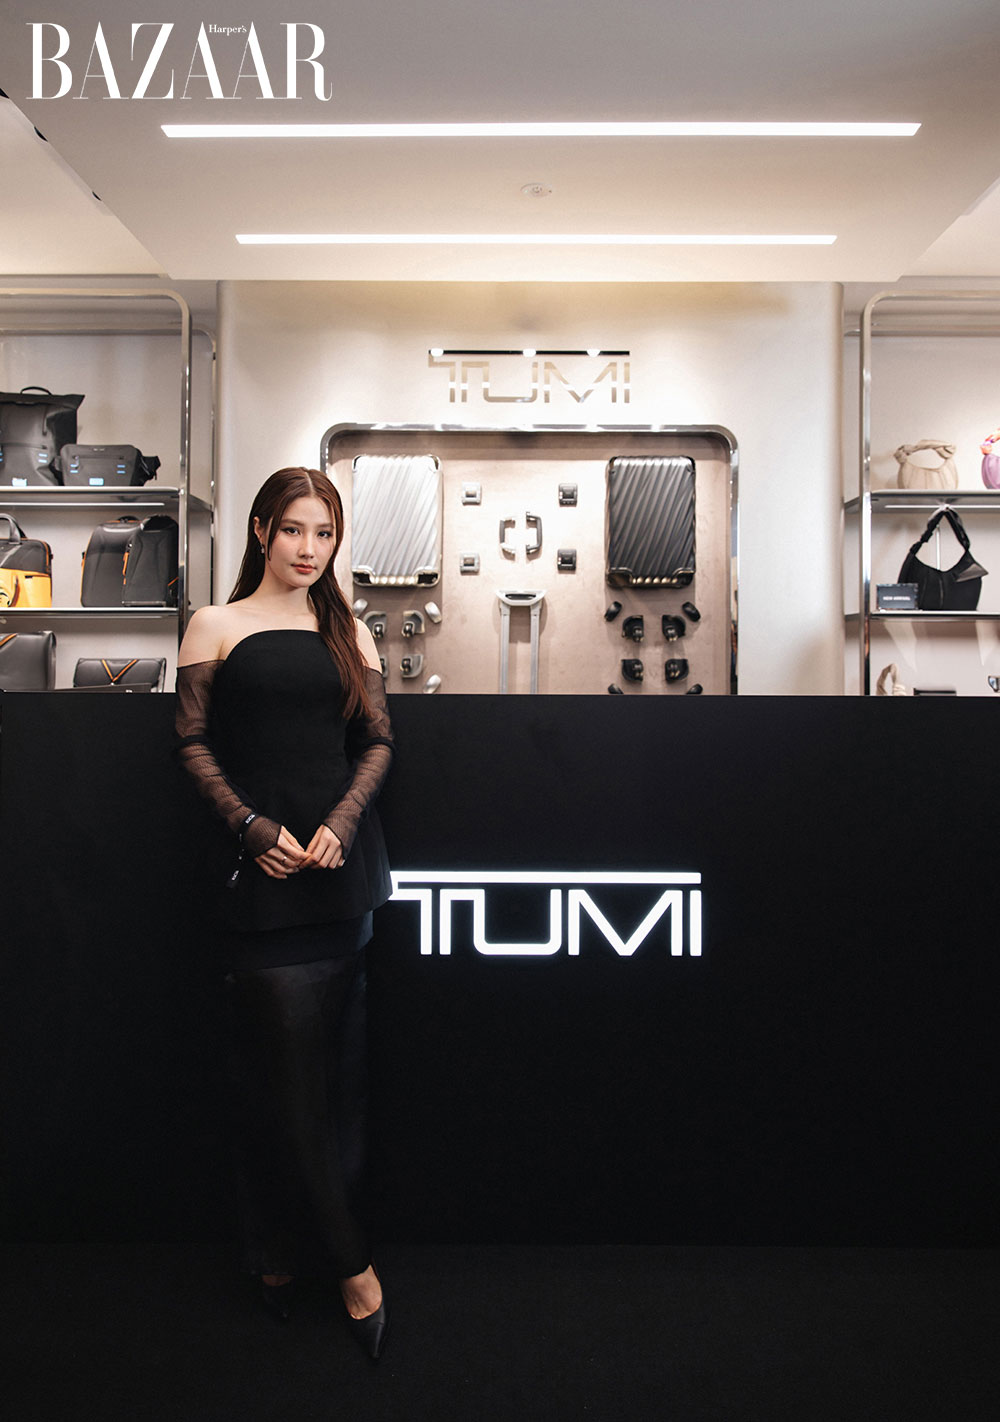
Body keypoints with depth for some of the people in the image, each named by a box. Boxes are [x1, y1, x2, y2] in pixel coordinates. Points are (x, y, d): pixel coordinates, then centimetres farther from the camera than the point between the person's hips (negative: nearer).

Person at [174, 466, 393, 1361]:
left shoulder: (350, 633, 13)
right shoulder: (216, 626, 6)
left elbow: (378, 741, 8)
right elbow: (194, 743, 1)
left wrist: (341, 824, -7)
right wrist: (254, 828, -10)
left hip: (344, 863, 3)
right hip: (262, 867, -3)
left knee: (328, 1068, 9)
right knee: (287, 1067, -2)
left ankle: (285, 1248, 27)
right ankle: (350, 1260, 15)